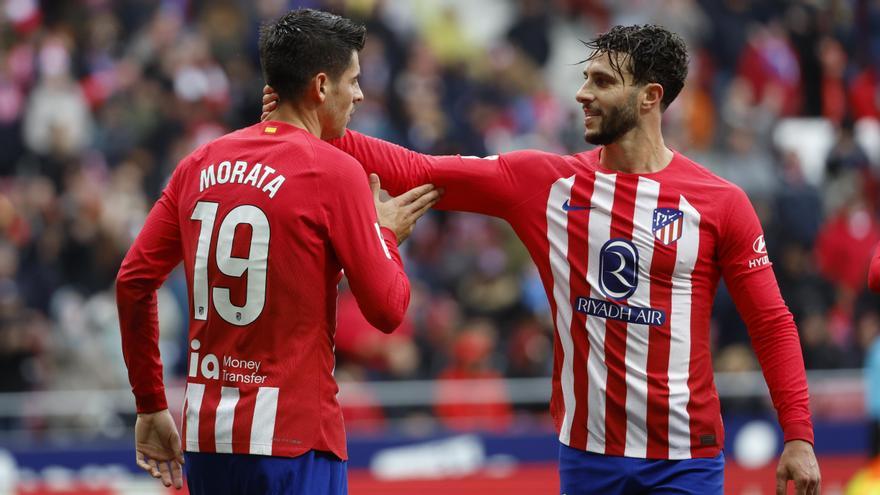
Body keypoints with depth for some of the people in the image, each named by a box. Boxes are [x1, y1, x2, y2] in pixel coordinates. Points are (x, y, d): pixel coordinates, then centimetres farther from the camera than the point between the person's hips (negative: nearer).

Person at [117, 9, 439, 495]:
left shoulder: (200, 164, 8)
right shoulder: (334, 171, -8)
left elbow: (133, 283, 10)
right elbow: (388, 309, -7)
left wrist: (151, 405, 18)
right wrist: (387, 233, 13)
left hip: (205, 437, 6)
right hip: (293, 444, -6)